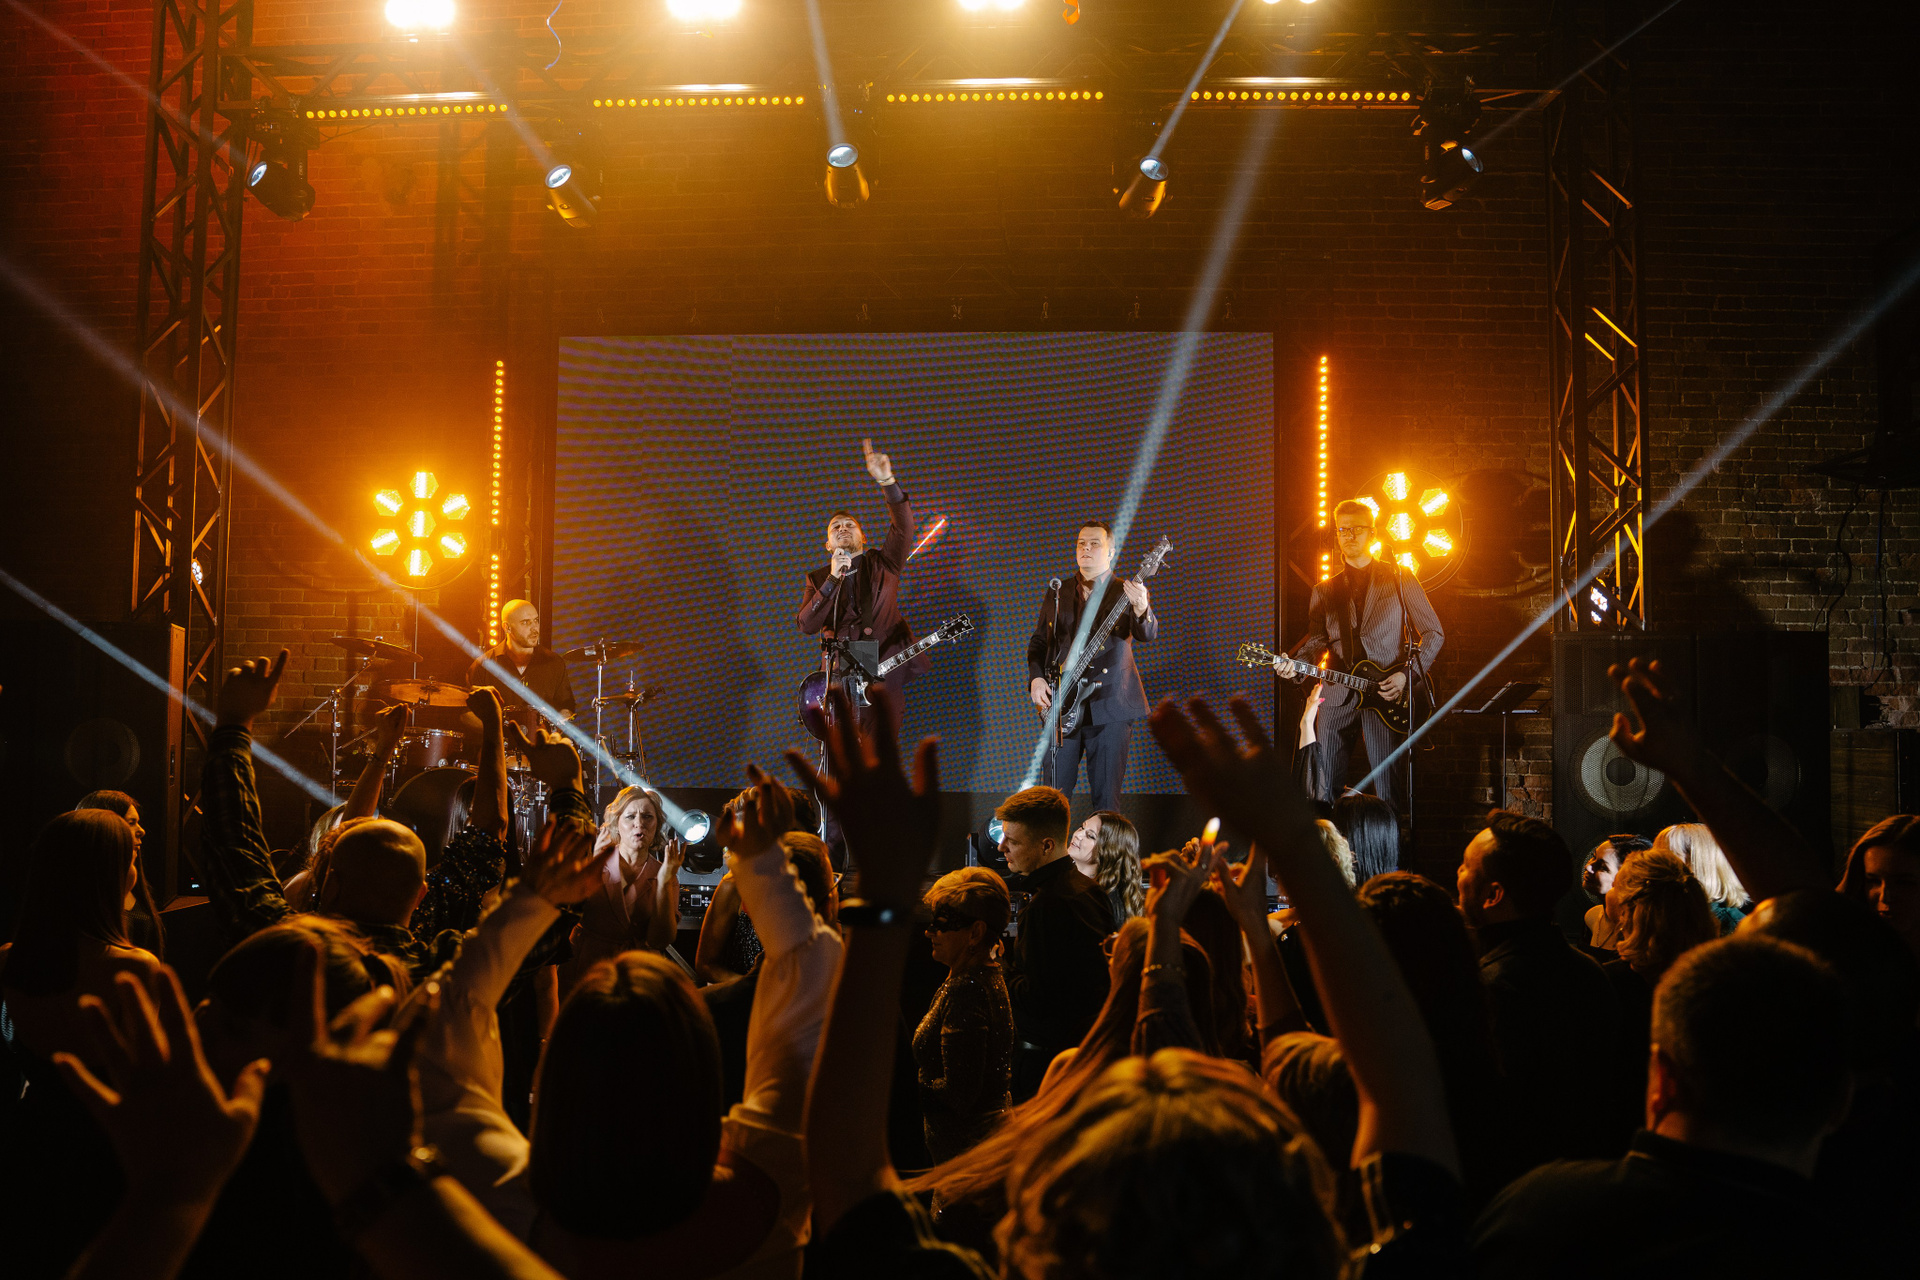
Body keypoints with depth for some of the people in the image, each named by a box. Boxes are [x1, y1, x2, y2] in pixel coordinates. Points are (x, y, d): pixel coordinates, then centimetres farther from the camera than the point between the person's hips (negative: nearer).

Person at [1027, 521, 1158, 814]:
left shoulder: (1127, 593, 2)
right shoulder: (1057, 593, 14)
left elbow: (1147, 634, -14)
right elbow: (1038, 641, 19)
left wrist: (1141, 609, -37)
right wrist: (1036, 678, 1)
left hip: (1109, 705, -3)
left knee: (1106, 796, -1)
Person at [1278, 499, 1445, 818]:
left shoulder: (1399, 579, 8)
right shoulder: (1324, 590, 17)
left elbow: (1434, 633, 7)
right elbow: (1317, 640, 8)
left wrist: (1408, 674, -7)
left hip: (1387, 696, -3)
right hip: (1338, 696, 3)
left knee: (1390, 796, -6)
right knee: (1325, 794, 1)